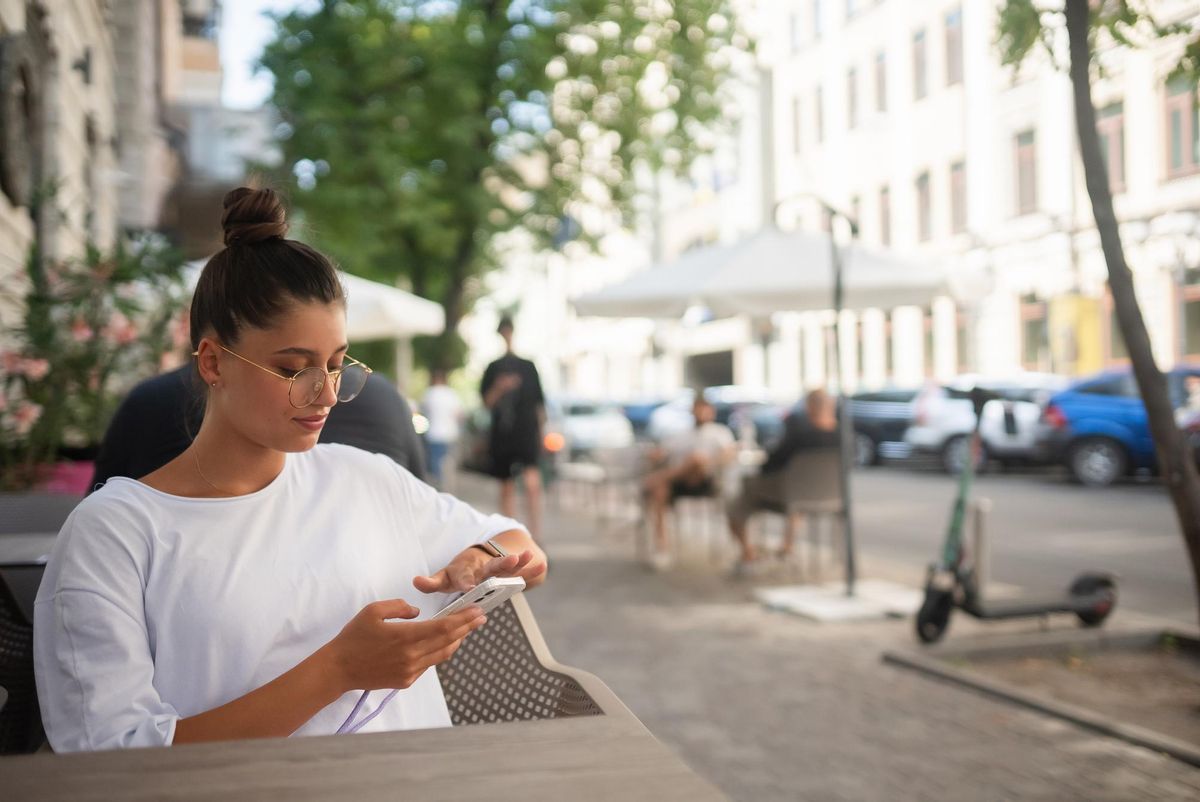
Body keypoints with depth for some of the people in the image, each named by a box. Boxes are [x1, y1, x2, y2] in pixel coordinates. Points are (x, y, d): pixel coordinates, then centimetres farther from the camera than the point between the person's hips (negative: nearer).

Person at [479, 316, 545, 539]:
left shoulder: (528, 367, 7)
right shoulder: (493, 369, 8)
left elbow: (539, 403, 11)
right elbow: (487, 402, 3)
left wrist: (541, 430, 9)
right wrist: (499, 388, -15)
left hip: (527, 432, -2)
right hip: (501, 435, 2)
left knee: (532, 482, -19)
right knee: (507, 487, 10)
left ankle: (535, 533, -17)